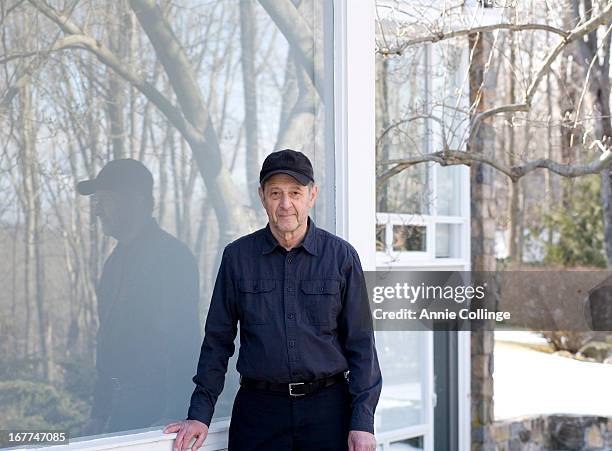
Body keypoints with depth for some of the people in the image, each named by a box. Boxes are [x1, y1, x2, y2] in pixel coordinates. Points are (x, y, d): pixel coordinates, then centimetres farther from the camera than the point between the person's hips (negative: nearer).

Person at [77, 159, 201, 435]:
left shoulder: (171, 255, -13)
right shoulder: (117, 259, 15)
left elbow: (183, 342, -18)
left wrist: (171, 417, -23)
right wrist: (99, 414, 18)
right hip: (118, 404, 9)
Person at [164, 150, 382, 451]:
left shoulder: (341, 256, 2)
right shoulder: (238, 256, 4)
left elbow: (360, 344, 2)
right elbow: (218, 341, 7)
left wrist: (363, 421, -5)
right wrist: (200, 414, 2)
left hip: (327, 406, 0)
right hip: (258, 407, 1)